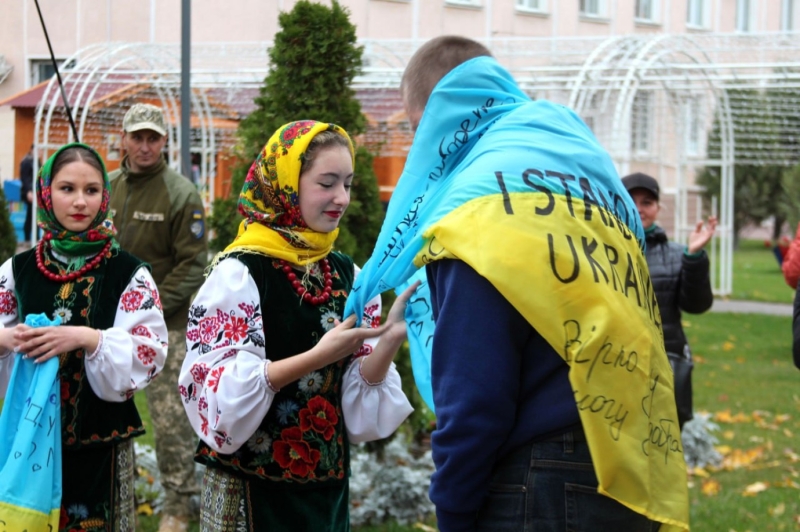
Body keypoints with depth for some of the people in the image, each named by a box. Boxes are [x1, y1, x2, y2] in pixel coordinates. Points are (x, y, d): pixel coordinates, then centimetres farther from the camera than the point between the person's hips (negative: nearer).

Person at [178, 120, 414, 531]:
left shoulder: (347, 276, 3)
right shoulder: (239, 273, -13)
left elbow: (358, 401, 3)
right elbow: (223, 392, -19)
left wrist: (390, 339, -14)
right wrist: (318, 356, -25)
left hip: (327, 486, 6)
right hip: (252, 490, -5)